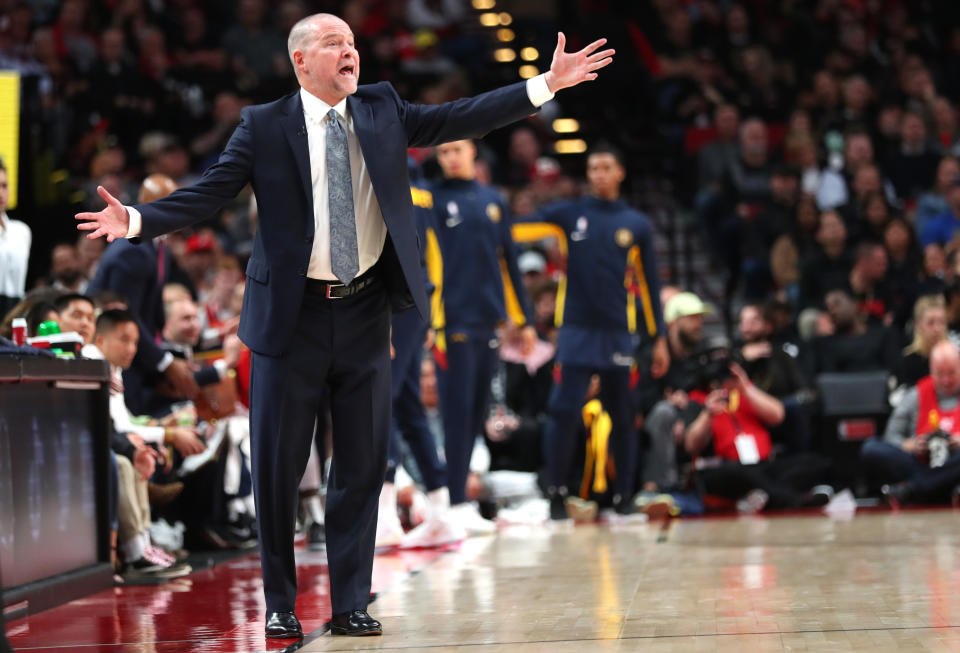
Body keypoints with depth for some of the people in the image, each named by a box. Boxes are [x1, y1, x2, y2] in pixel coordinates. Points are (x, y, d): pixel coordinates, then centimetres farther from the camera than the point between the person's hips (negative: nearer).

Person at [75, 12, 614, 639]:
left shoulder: (382, 110, 7)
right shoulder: (265, 127, -2)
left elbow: (460, 119, 4)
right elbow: (207, 194, -7)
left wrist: (546, 85, -3)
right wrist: (136, 219, -22)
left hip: (366, 314, 3)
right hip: (292, 317, -3)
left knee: (363, 463, 6)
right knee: (277, 464, 3)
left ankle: (350, 604, 16)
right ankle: (280, 604, 17)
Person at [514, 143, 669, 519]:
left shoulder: (636, 225, 10)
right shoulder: (568, 214, 7)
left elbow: (650, 286, 11)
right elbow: (516, 230, 1)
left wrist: (659, 339, 8)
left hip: (619, 333, 1)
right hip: (575, 330, -1)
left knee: (622, 417, 3)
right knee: (564, 412, -8)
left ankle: (624, 496, 12)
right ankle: (557, 494, 0)